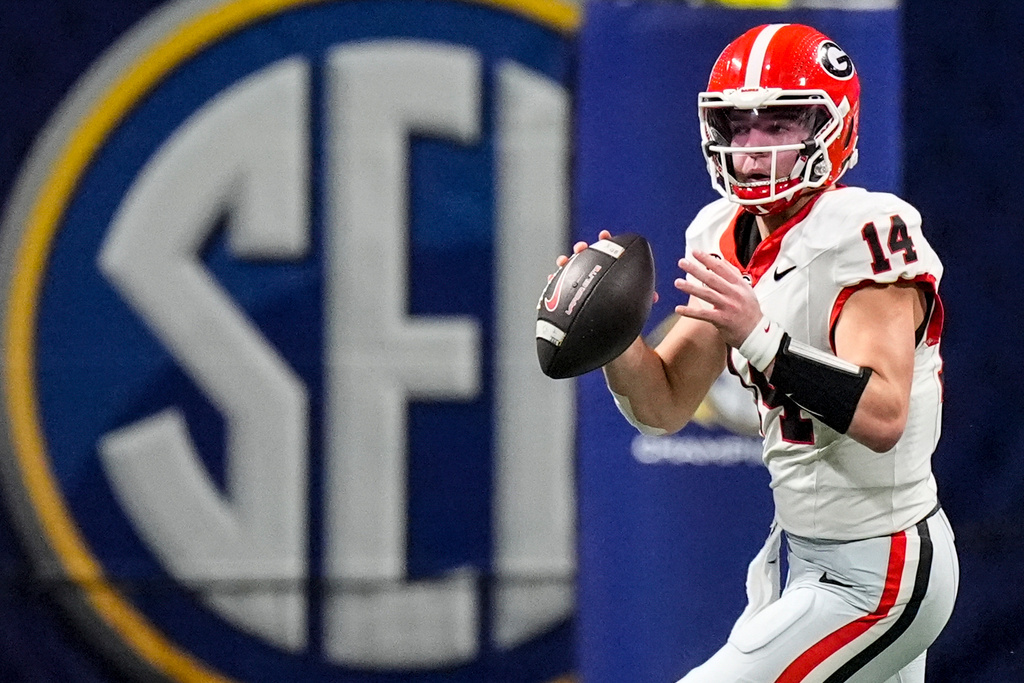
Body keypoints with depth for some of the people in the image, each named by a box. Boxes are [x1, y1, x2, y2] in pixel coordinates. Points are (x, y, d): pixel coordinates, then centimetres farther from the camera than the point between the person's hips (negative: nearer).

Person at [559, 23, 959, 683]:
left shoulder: (866, 238, -20)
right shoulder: (729, 241, 6)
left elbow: (883, 418, -31)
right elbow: (663, 406, 8)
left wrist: (759, 337, -39)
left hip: (877, 572, -9)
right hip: (801, 551, 9)